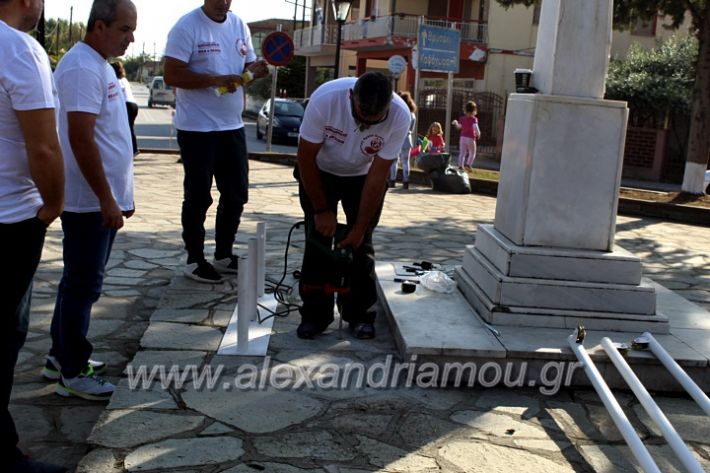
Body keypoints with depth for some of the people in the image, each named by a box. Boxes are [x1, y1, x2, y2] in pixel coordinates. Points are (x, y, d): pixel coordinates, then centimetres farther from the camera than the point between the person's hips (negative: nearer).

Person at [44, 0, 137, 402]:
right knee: (83, 286, -1)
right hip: (90, 202, -10)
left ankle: (63, 356, 30)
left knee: (80, 281, 17)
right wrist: (107, 200, -22)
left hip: (103, 199, 10)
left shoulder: (100, 65, 14)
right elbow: (81, 140, -23)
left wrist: (119, 195, 21)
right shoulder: (83, 68, -17)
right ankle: (73, 372, 11)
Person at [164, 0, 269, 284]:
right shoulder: (187, 27, -12)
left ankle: (223, 255, 27)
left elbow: (247, 66, 17)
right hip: (197, 129, -7)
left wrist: (256, 71, -7)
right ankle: (195, 260, 16)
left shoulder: (239, 26, 9)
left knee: (236, 194, 12)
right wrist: (216, 80, -25)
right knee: (198, 197, 2)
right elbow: (172, 75, -18)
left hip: (233, 126, 7)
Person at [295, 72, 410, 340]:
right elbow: (306, 158, -22)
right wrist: (321, 210, -18)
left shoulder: (400, 116, -31)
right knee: (318, 240, -5)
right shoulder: (325, 98, -34)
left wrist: (360, 226, -20)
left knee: (361, 244, -3)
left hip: (364, 177, 1)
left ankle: (359, 314, 10)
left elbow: (377, 176, -23)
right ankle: (314, 314, 5)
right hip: (320, 173, 0)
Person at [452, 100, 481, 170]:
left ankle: (460, 165, 7)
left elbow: (459, 127, 16)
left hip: (463, 137, 4)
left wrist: (455, 122, 34)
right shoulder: (474, 119, -11)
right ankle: (468, 164, -9)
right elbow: (475, 127, -23)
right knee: (472, 153, 8)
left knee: (462, 153, 11)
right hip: (470, 138, -4)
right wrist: (478, 134, -8)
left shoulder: (462, 118, 4)